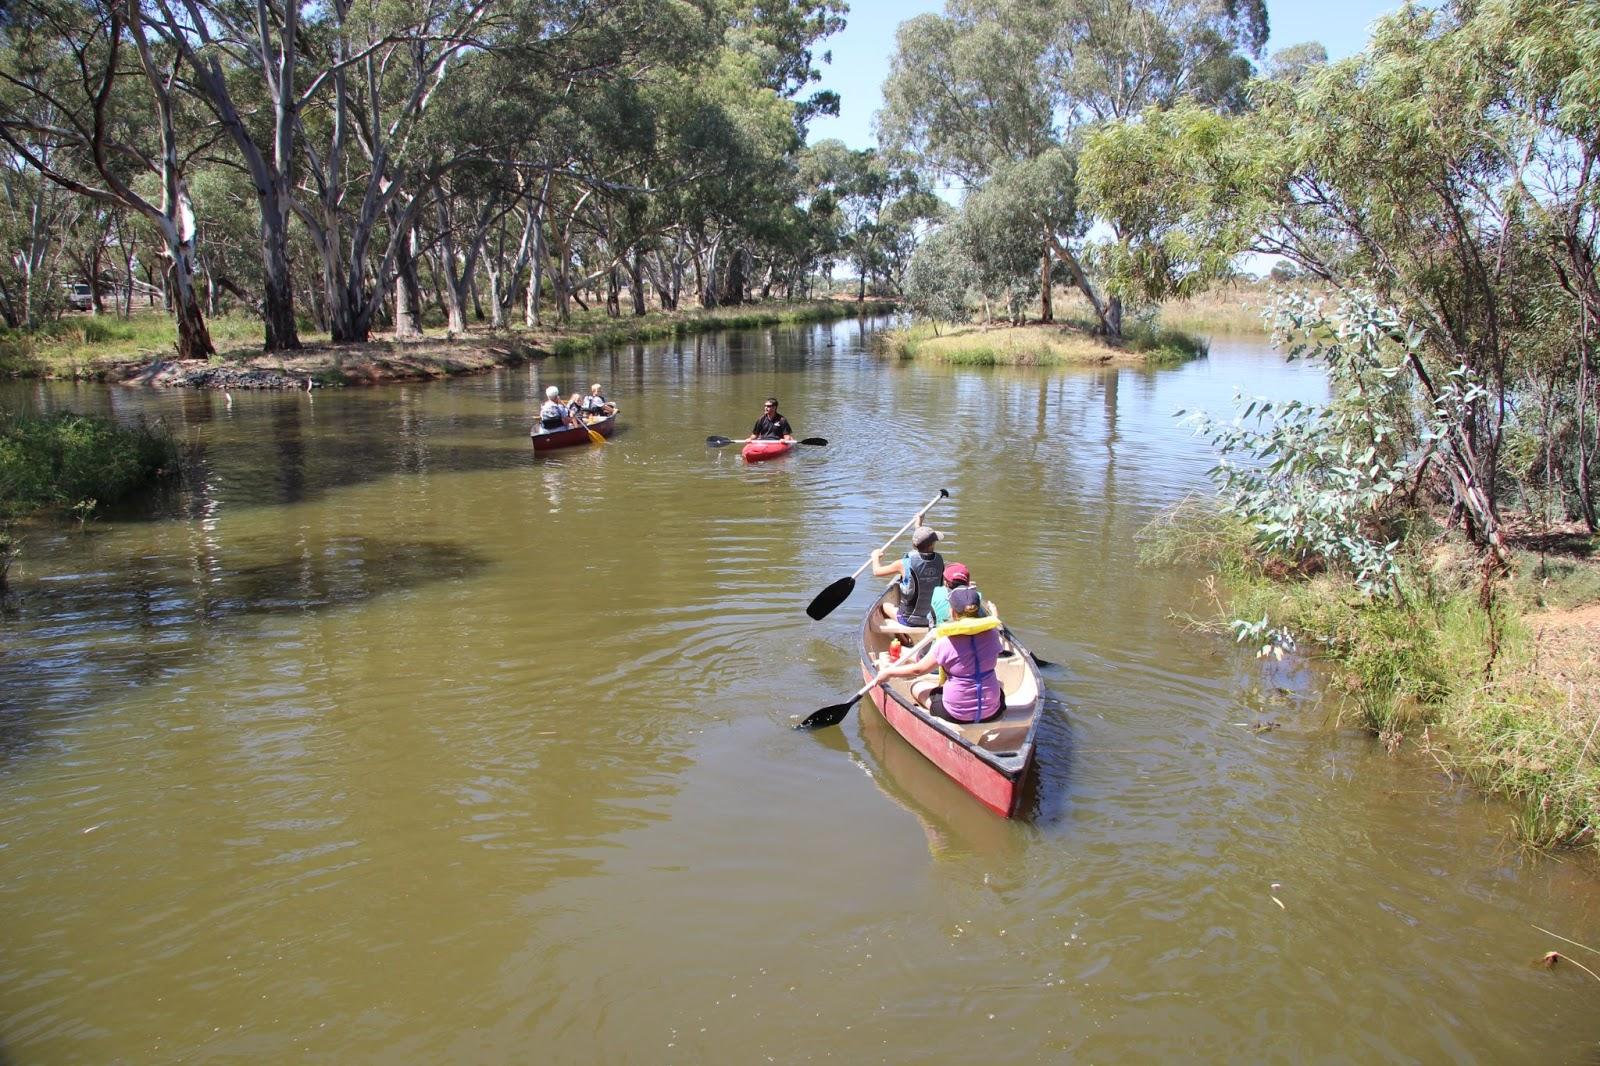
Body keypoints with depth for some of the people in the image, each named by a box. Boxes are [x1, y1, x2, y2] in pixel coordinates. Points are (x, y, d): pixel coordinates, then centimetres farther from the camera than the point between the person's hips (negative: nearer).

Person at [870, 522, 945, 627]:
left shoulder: (905, 564, -22)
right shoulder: (939, 560, -11)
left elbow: (877, 572, -6)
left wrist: (876, 556, 15)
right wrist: (919, 523, 25)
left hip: (909, 620, -4)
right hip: (936, 618, 4)